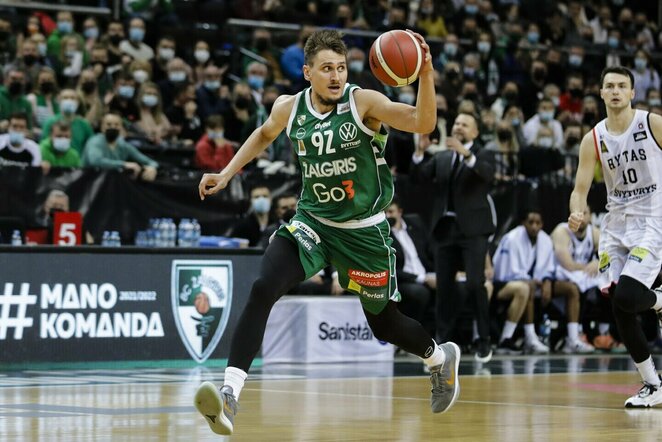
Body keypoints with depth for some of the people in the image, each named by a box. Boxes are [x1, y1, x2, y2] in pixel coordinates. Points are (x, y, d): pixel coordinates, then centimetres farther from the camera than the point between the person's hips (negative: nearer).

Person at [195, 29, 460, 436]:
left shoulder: (363, 103, -16)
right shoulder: (289, 108, -5)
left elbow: (424, 124, -29)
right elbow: (265, 134, 20)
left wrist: (426, 75, -42)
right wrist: (227, 173, 15)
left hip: (365, 231, -2)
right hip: (312, 222, 2)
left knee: (384, 324, 13)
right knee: (263, 289, -24)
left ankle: (441, 357, 46)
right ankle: (230, 394, -28)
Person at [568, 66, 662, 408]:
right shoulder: (593, 140, 1)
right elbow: (580, 189, 1)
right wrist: (576, 213, -21)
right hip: (615, 224, 5)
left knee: (626, 296, -22)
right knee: (619, 309, 0)